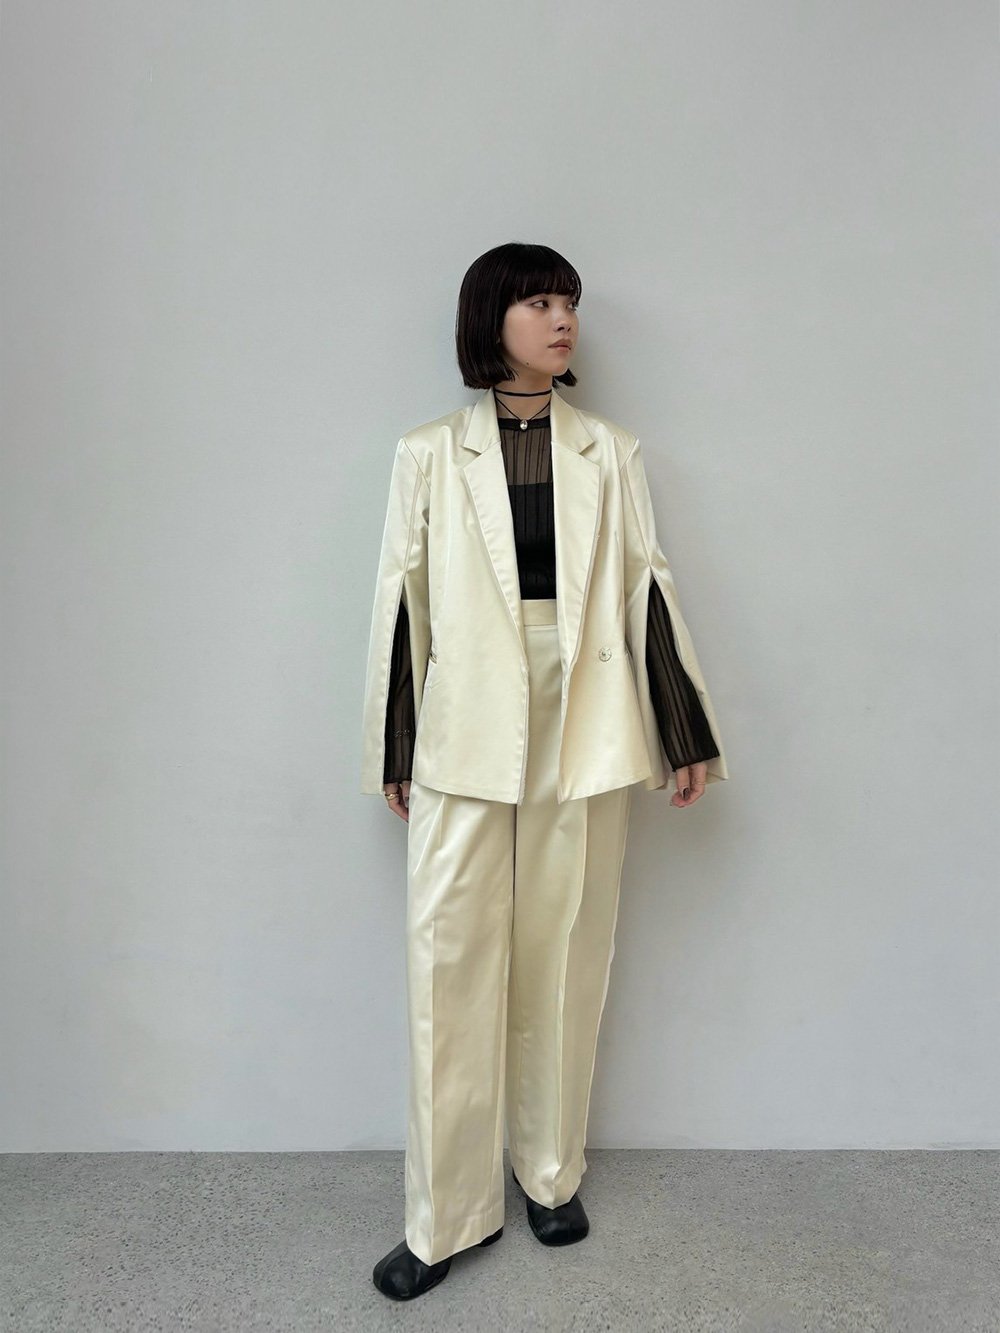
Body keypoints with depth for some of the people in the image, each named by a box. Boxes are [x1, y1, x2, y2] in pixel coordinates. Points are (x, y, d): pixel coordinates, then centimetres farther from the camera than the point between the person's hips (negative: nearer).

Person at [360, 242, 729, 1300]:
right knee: (450, 960, 2)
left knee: (565, 957, 10)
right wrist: (393, 754, 6)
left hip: (585, 731, 1)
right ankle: (448, 1213, 20)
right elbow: (402, 603, 5)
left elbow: (648, 588, 7)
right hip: (466, 733, 0)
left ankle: (551, 1175, 31)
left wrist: (686, 736, 7)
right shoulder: (429, 453, 5)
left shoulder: (609, 451, 8)